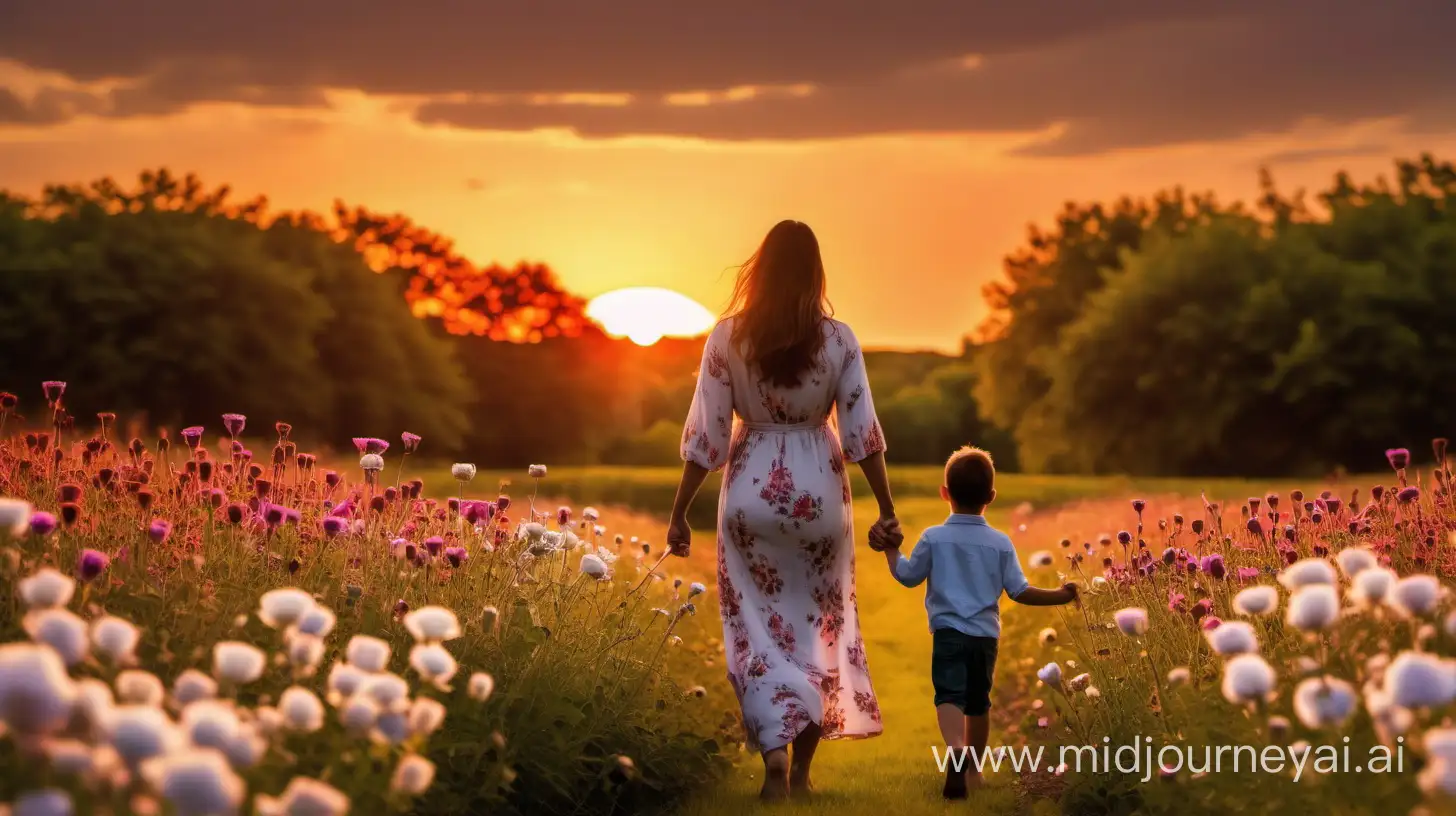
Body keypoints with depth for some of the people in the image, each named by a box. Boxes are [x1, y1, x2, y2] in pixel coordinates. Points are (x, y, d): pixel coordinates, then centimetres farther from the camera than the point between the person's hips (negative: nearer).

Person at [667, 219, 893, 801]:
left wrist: (680, 511, 3)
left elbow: (706, 435, -5)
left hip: (751, 491, -1)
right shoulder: (838, 339, -5)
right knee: (818, 626, 13)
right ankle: (801, 770, 17)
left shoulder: (728, 336, -6)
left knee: (759, 628, 7)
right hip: (820, 490, 1)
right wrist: (887, 510, 5)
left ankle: (774, 751, -10)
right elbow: (862, 434, -4)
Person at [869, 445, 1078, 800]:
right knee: (978, 701, 18)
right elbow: (1020, 591, -1)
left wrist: (891, 550, 19)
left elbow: (908, 576, 4)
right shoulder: (1000, 543, 1)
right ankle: (973, 767, 30)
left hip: (949, 631, -3)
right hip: (986, 634, 3)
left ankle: (956, 749, -43)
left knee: (949, 694, -15)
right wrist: (1059, 596, 11)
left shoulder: (933, 538, -4)